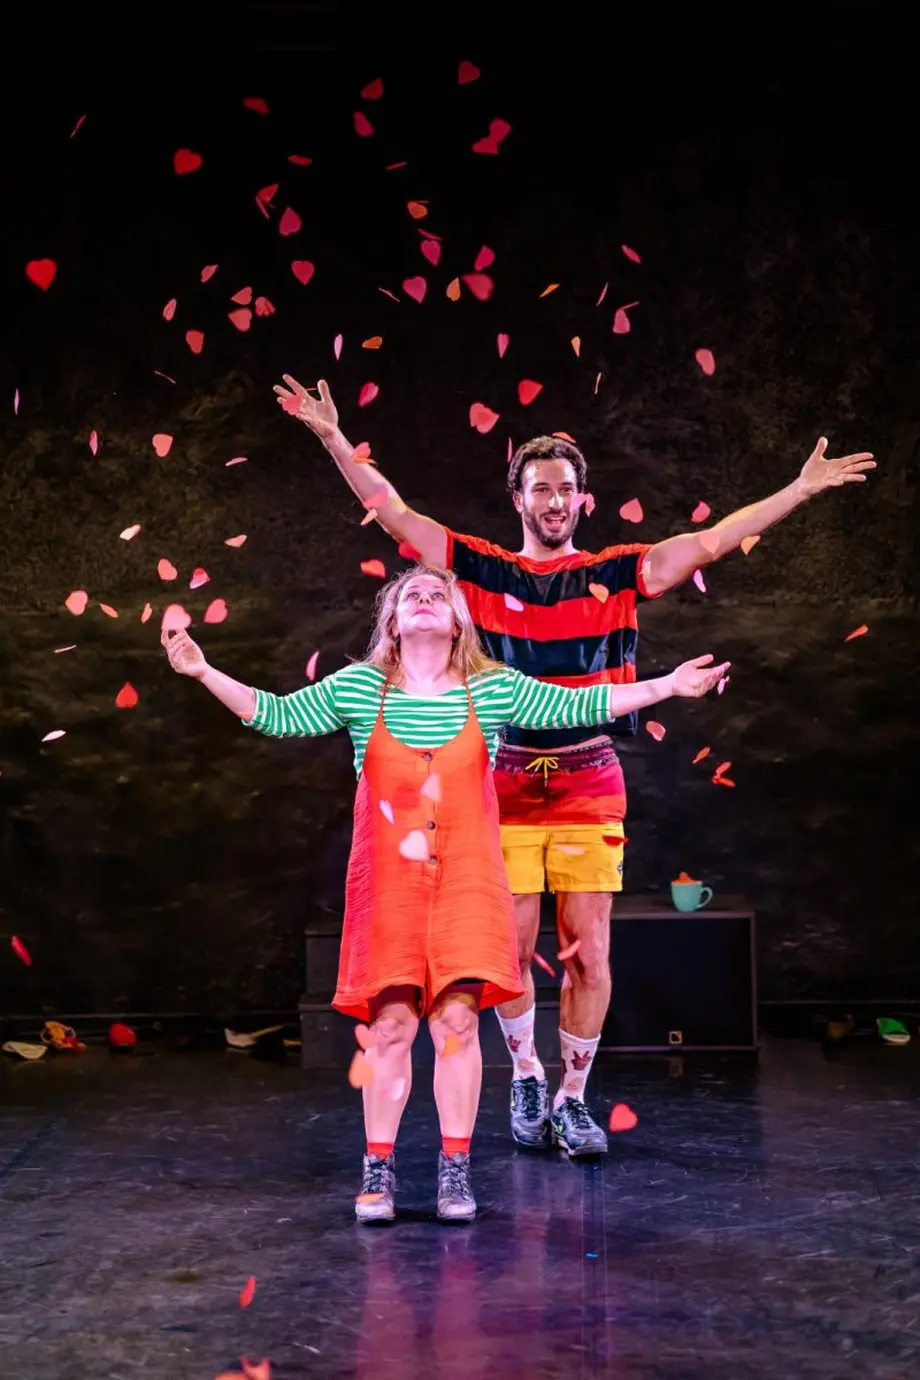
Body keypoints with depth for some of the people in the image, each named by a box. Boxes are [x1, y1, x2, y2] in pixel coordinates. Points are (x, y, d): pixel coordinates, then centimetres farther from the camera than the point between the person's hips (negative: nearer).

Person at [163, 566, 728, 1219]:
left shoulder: (496, 689, 4)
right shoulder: (358, 689, 4)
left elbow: (579, 706, 4)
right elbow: (276, 714, 6)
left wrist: (668, 685, -1)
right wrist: (204, 671, -3)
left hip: (467, 882, 0)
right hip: (387, 884, 0)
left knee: (458, 1019, -4)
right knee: (392, 1024, -2)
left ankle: (456, 1171, 9)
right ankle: (378, 1171, 12)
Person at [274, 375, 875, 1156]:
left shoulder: (615, 574, 6)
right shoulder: (483, 570, 5)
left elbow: (710, 543, 5)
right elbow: (394, 514, 5)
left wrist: (803, 489, 2)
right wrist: (335, 439, 0)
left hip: (590, 784, 0)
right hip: (506, 782, 0)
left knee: (589, 953, 1)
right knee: (513, 949, 3)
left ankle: (572, 1099, 16)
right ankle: (526, 1078, 27)